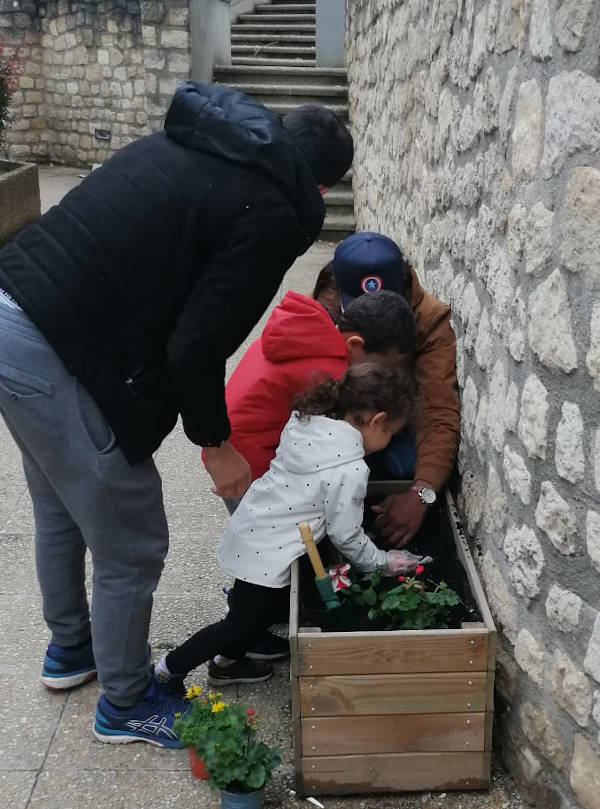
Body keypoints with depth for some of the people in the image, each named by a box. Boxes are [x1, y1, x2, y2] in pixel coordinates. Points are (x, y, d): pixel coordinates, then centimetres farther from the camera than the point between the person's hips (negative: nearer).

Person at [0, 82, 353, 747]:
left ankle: (69, 648, 51)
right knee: (130, 546, 10)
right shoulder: (271, 215, -10)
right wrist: (216, 442, 2)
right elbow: (195, 346, -16)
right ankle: (125, 703, 32)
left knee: (60, 512, 29)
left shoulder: (179, 143, 15)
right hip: (54, 357, -10)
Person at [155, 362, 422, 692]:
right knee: (244, 625, 10)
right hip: (267, 556, -8)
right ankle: (171, 667, 21)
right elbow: (346, 535, -16)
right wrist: (382, 561, 0)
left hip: (247, 530, 8)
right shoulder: (350, 470, -23)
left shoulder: (307, 421, -1)